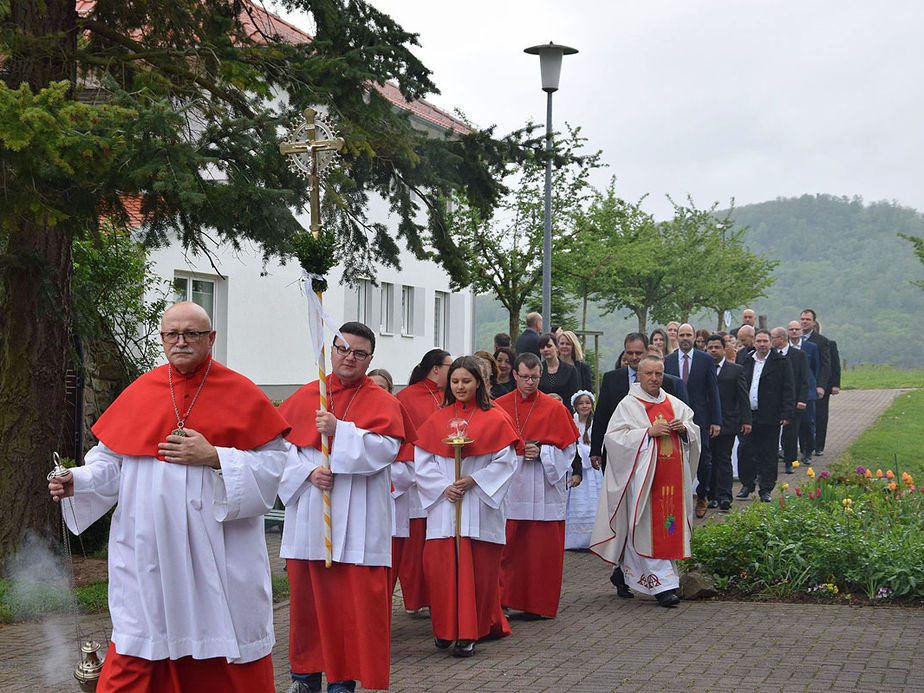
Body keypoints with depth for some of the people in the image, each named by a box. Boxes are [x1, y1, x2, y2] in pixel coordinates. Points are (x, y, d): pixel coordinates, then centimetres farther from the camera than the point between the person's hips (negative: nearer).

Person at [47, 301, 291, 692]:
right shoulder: (139, 393, 7)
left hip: (220, 553, -2)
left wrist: (214, 457, -16)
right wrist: (78, 481, -7)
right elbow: (110, 460, 11)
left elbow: (273, 461, -5)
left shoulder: (241, 394, 0)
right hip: (150, 550, 2)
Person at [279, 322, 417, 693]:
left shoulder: (382, 402, 2)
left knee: (353, 599, -3)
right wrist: (308, 472, -13)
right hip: (308, 515, 3)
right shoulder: (305, 397, 10)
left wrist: (339, 431, -21)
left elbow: (385, 449, -12)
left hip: (356, 520, -2)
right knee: (307, 593, 8)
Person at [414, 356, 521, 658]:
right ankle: (446, 629, 11)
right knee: (441, 567, -3)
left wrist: (473, 480, -12)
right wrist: (443, 487, -8)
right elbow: (423, 462, 7)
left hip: (479, 506, -2)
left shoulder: (495, 419, 3)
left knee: (478, 571, -3)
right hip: (444, 505, 2)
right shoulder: (437, 420, 11)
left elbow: (505, 461, -3)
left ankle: (470, 633, 4)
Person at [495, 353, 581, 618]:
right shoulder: (500, 406, 7)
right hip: (508, 485, 1)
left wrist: (541, 452, -12)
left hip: (544, 486, -1)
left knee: (542, 550, 1)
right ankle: (503, 600, 8)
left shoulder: (554, 409, 3)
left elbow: (568, 449, 3)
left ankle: (540, 604, 11)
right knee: (507, 546, -1)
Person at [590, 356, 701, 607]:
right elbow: (614, 436, -10)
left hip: (672, 475, 6)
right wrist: (648, 431, -17)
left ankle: (623, 572, 24)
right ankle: (662, 585, -4)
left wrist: (684, 428, -5)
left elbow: (694, 431, 19)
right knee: (649, 528, -8)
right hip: (644, 473, -6)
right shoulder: (628, 405, -2)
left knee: (668, 526, 8)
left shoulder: (675, 404, 13)